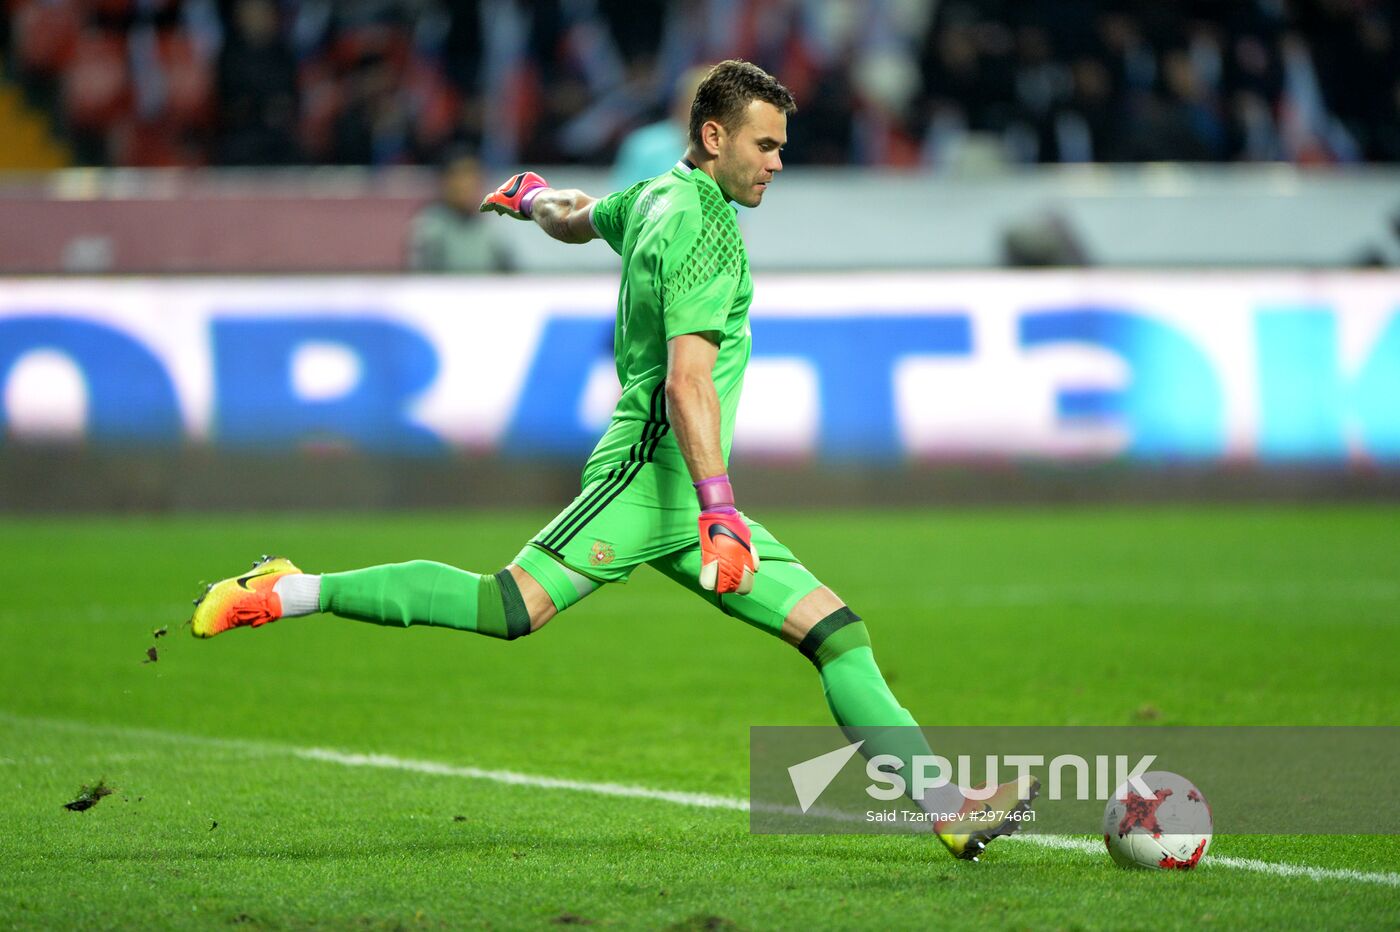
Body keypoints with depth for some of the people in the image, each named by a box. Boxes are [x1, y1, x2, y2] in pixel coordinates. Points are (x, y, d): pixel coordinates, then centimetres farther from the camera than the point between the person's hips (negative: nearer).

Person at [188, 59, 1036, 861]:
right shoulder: (702, 227, -12)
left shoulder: (656, 199, 18)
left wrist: (535, 198, 64)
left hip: (679, 493, 10)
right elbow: (687, 379, -23)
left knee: (836, 630, 1)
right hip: (651, 472, -10)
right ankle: (290, 594, -13)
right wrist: (717, 510, -31)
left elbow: (579, 219, 40)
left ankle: (951, 808, -6)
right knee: (511, 608, -23)